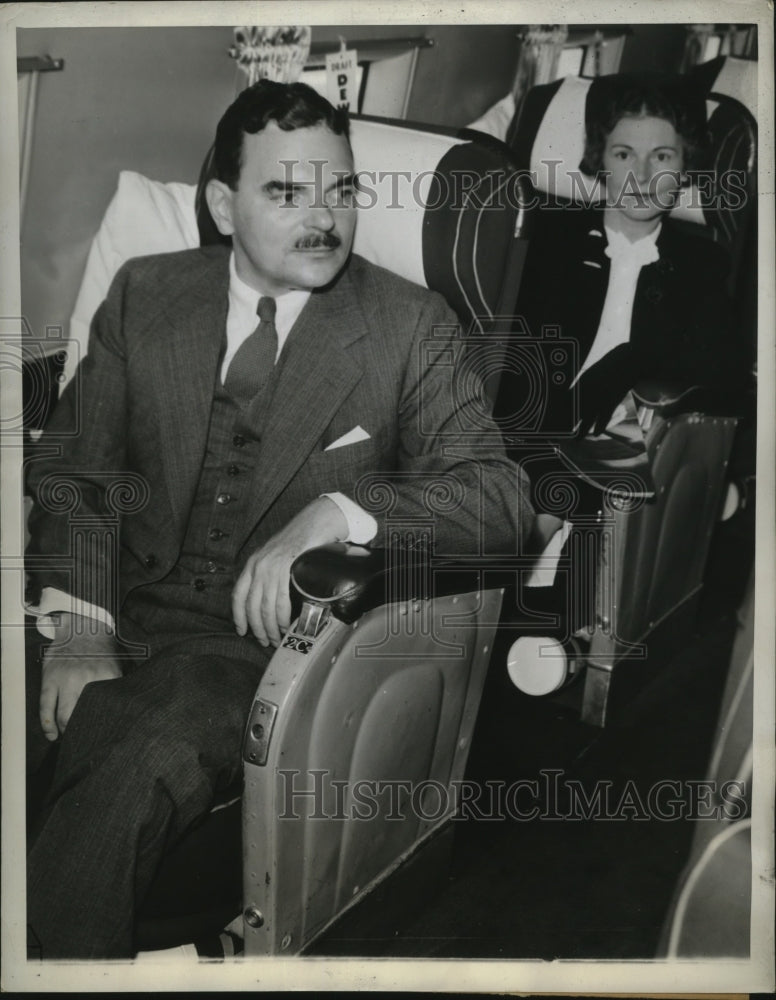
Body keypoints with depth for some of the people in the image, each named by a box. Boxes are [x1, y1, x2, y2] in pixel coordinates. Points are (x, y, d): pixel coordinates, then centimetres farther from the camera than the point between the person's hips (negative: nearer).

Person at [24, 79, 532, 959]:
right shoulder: (144, 294, 9)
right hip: (123, 617, 4)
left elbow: (497, 495, -9)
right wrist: (79, 616, -10)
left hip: (258, 637, -3)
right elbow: (76, 466, 8)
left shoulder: (409, 328, 0)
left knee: (128, 783, -31)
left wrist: (335, 512, -26)